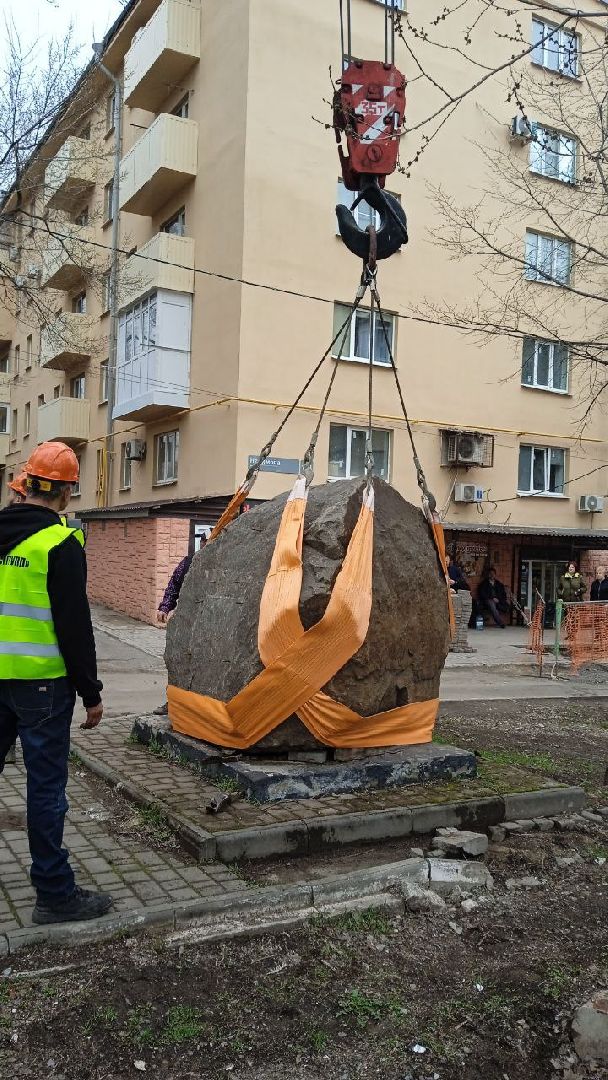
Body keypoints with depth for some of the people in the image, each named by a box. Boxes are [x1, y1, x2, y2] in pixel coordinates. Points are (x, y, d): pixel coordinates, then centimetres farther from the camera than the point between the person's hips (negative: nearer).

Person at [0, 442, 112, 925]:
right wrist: (91, 693, -9)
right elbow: (75, 626, -15)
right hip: (42, 683, -7)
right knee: (47, 784, 1)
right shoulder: (60, 544, -14)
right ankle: (55, 894, 11)